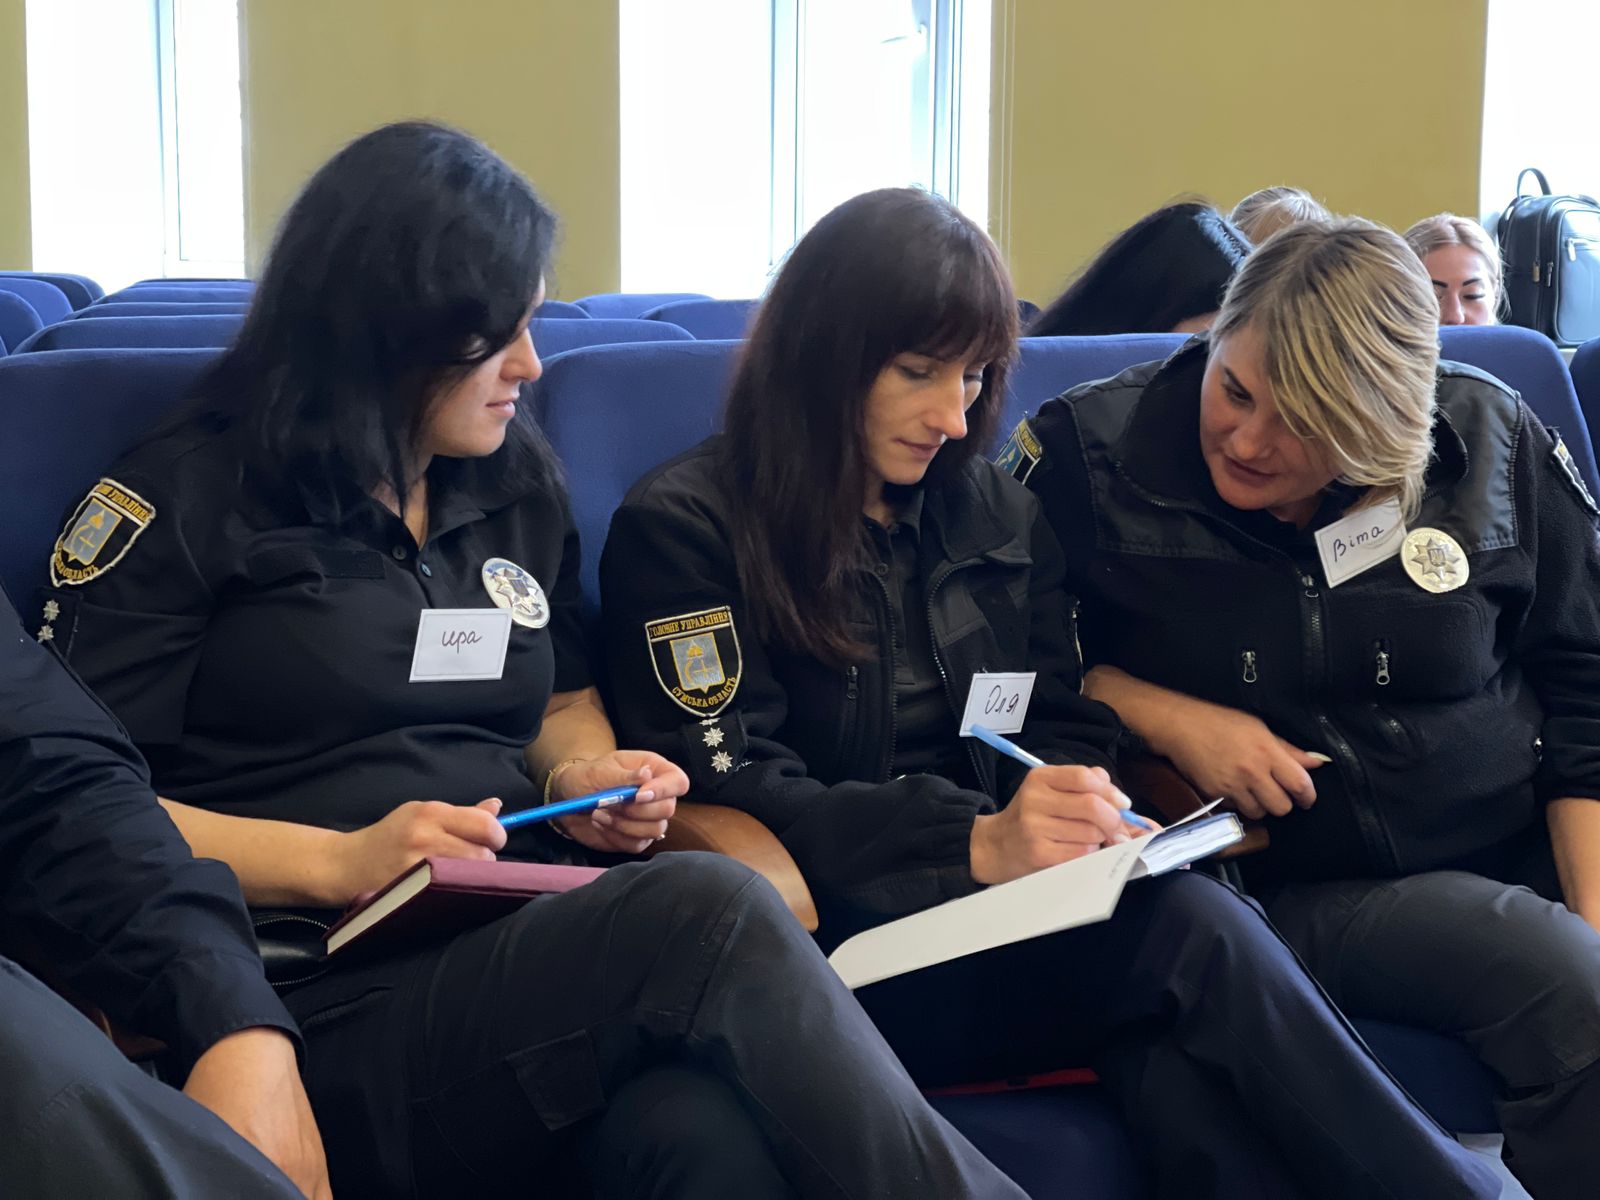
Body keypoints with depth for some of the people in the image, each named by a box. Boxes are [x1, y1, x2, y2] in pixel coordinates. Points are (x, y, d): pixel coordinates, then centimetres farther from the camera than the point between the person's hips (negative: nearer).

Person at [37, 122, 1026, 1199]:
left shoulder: (518, 488, 21)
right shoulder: (186, 499, 3)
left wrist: (585, 775, 12)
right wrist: (338, 861, -12)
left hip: (536, 943, 5)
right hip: (331, 1007, -5)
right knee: (711, 913, -34)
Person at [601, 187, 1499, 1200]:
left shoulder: (1001, 516, 18)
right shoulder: (681, 530, 0)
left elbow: (1066, 727, 18)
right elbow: (734, 791, -9)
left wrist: (1086, 809, -8)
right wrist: (977, 843, -23)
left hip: (1018, 925, 5)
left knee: (1189, 1070, -32)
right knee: (1196, 935, -30)